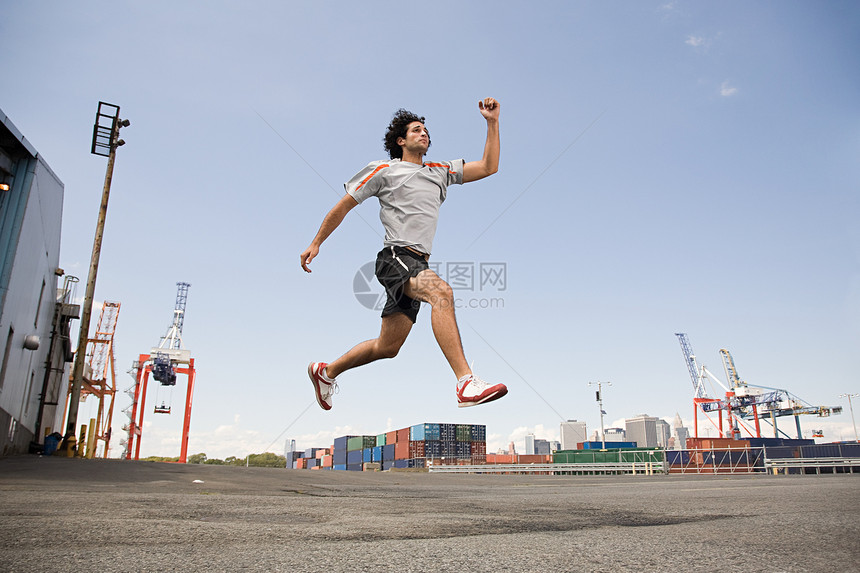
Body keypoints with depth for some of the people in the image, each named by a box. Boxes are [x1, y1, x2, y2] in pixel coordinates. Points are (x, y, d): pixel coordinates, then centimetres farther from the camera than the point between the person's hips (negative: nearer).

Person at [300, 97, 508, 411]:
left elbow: (488, 167, 17)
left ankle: (326, 371, 29)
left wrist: (492, 123, 10)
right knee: (442, 291, -34)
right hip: (395, 256, -6)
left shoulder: (441, 171, 22)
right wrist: (316, 243, 10)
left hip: (418, 265, 7)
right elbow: (343, 206, 12)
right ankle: (466, 383, -43)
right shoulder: (384, 170, 8)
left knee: (387, 347, 8)